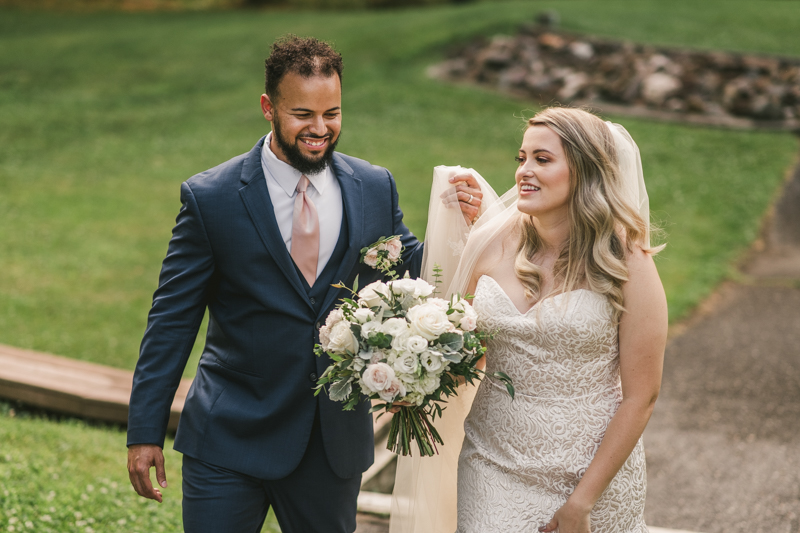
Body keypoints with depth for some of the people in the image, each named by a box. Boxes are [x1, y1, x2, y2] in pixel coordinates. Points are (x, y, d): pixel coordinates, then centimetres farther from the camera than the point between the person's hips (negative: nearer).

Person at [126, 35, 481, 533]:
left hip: (337, 439, 3)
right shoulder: (210, 198, -8)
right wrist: (145, 431, -5)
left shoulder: (376, 188, 1)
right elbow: (172, 321, -5)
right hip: (230, 441, -3)